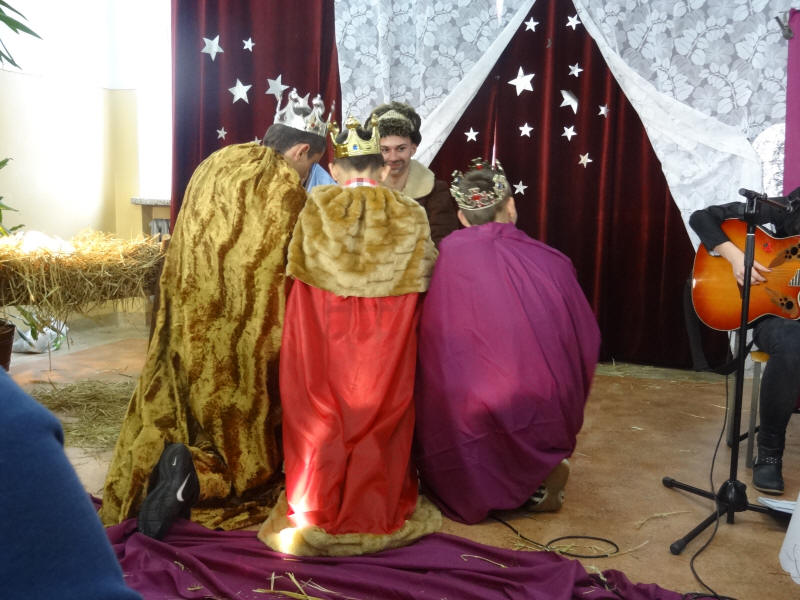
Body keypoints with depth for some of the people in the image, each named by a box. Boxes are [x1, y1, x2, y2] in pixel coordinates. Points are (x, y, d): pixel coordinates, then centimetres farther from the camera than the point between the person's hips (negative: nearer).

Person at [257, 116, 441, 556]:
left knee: (321, 419, 12)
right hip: (386, 344, 1)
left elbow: (296, 272, 1)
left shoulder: (315, 209, -4)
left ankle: (316, 517, 23)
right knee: (379, 421, 14)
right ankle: (377, 515, 26)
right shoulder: (410, 215, -3)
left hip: (321, 339, 0)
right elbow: (425, 280, 2)